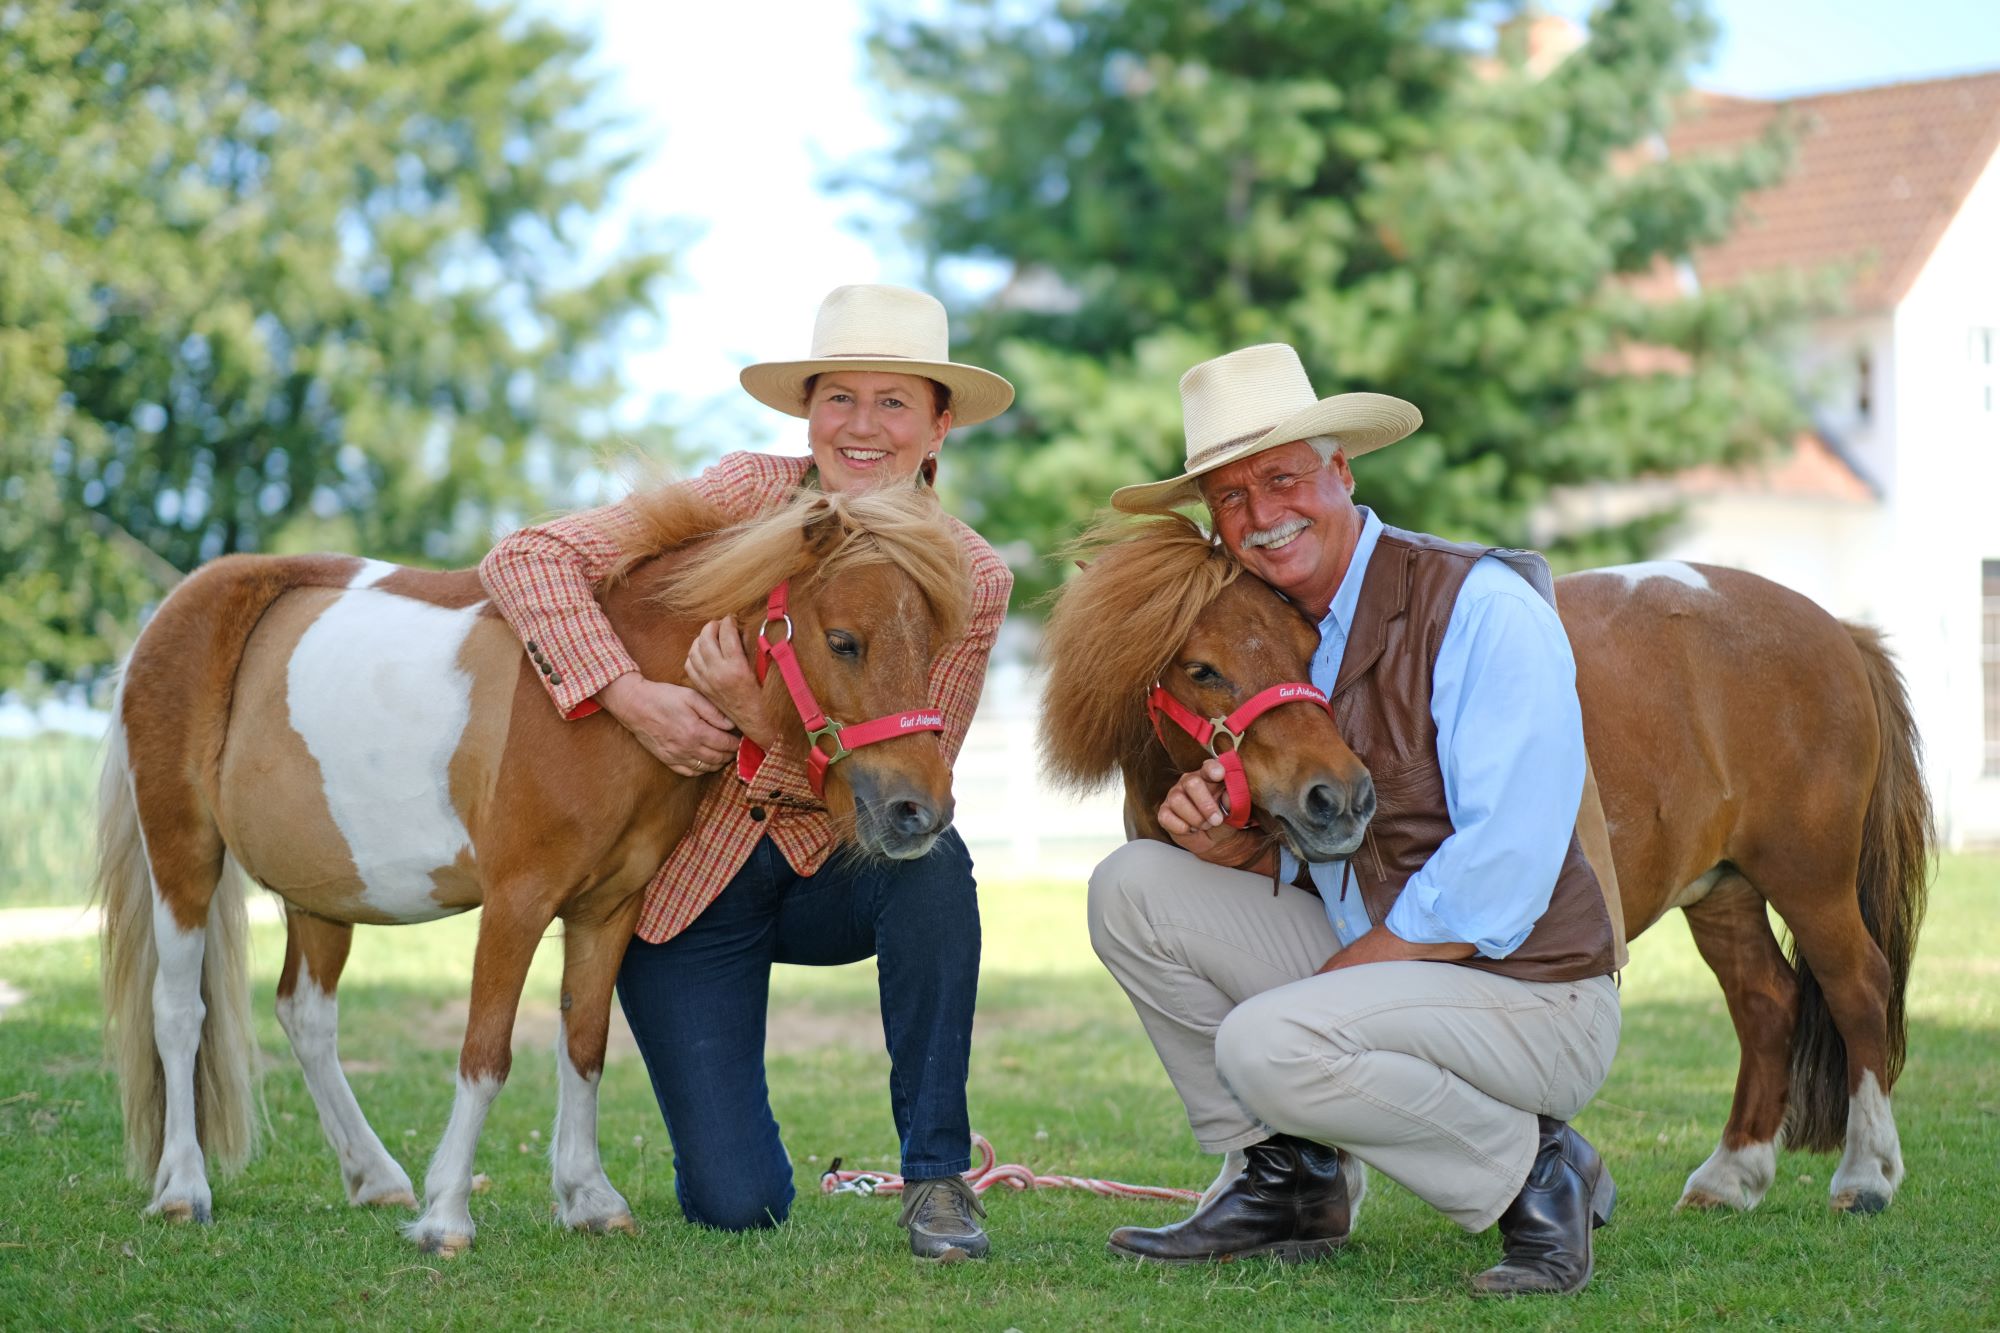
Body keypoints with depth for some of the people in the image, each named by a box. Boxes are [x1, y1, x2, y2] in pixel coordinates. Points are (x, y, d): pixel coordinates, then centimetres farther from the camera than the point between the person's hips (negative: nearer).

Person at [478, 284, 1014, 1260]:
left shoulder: (971, 581, -10)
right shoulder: (749, 497, -13)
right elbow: (528, 555, -18)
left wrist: (766, 721, -32)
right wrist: (628, 696, -31)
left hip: (838, 876, 1)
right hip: (686, 876, -1)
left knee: (930, 860, -36)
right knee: (735, 1206, -12)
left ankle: (937, 1173, -19)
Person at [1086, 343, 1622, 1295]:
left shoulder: (1482, 608, -17)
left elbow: (1499, 875, -23)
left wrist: (1327, 979, -20)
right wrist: (1230, 845, -10)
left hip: (1530, 997, -8)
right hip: (1362, 964, 8)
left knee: (1268, 1045, -31)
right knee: (1132, 887, -3)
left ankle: (1533, 1172, -7)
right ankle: (1284, 1182, 4)